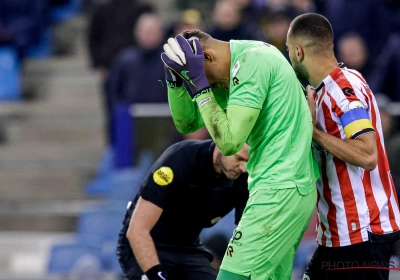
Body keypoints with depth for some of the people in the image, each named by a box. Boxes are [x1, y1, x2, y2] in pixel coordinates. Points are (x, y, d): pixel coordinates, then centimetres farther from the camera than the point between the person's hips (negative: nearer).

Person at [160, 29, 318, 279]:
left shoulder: (252, 61, -15)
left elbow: (229, 143, -19)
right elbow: (186, 124, 18)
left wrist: (199, 83, -14)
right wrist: (175, 79, 3)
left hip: (280, 191, -10)